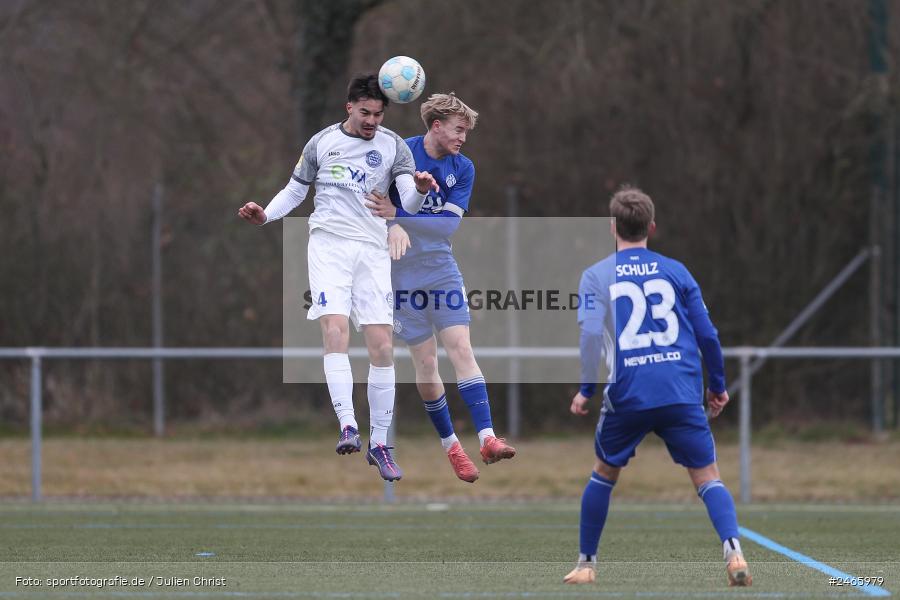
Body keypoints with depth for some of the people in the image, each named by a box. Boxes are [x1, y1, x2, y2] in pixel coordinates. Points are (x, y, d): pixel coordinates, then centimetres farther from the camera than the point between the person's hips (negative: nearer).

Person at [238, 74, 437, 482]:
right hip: (328, 244, -1)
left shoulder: (393, 146, 6)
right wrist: (265, 215, 1)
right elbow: (295, 190, 19)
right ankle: (348, 428, -29)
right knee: (335, 329, -21)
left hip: (373, 249, 1)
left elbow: (409, 204, -3)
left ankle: (379, 443, 5)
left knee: (382, 345, -5)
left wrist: (419, 190, -26)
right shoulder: (322, 142, 7)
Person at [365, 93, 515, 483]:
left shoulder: (463, 169, 0)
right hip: (402, 271, -2)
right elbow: (377, 202, -8)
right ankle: (450, 444, 13)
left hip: (441, 268, 2)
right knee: (425, 361, -1)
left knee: (461, 348, -11)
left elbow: (449, 224, -9)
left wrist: (397, 213, -21)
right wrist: (394, 228, -29)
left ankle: (487, 438, -20)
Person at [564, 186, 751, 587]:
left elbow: (591, 333, -9)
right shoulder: (675, 271, 10)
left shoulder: (596, 276, 5)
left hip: (627, 394, 0)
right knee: (708, 478, 1)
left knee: (604, 473, 21)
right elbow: (707, 334, 8)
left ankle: (586, 564, 24)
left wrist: (586, 389, -2)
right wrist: (718, 386, 19)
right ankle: (733, 551, -23)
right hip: (682, 393, 0)